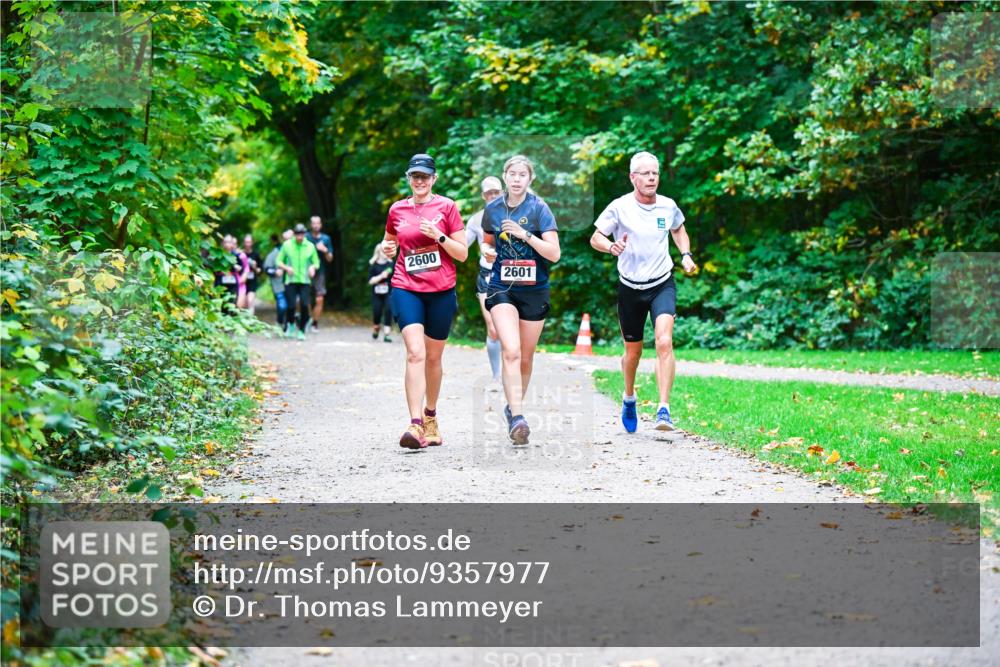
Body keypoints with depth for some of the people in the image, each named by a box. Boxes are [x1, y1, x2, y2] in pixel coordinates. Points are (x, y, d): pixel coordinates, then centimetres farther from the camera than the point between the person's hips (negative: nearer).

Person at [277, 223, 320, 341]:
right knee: (291, 306, -8)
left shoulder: (310, 246, 5)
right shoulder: (287, 245, 2)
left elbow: (316, 262, 13)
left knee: (304, 305, -13)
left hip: (305, 281, 1)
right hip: (291, 281, -1)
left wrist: (313, 267, -10)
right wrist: (286, 268, -12)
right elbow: (279, 261, 7)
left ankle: (302, 331, 1)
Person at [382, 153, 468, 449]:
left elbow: (462, 254, 1)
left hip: (441, 291, 0)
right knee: (415, 353, -18)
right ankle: (415, 425, -25)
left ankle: (430, 416, 33)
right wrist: (387, 249, 2)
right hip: (406, 289, 0)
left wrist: (439, 236, -15)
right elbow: (391, 243, 25)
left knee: (433, 357, 11)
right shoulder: (397, 210, 7)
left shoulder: (447, 207, 1)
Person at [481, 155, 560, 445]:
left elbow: (554, 253, -13)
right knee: (510, 351, -19)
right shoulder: (492, 209, 4)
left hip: (534, 290, 0)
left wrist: (524, 234, -20)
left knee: (525, 358, 10)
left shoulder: (539, 208, -5)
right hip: (501, 288, 0)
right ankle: (517, 418, -24)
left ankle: (514, 407, 33)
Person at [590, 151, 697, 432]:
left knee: (664, 342, -20)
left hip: (662, 285, 1)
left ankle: (664, 409, -22)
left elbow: (679, 230, 22)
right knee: (633, 351, 11)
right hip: (630, 287, -1)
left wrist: (686, 256, 5)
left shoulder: (668, 206, 0)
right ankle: (629, 397, 40)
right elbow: (595, 237, -4)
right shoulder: (620, 207, -8)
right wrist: (611, 246, -25)